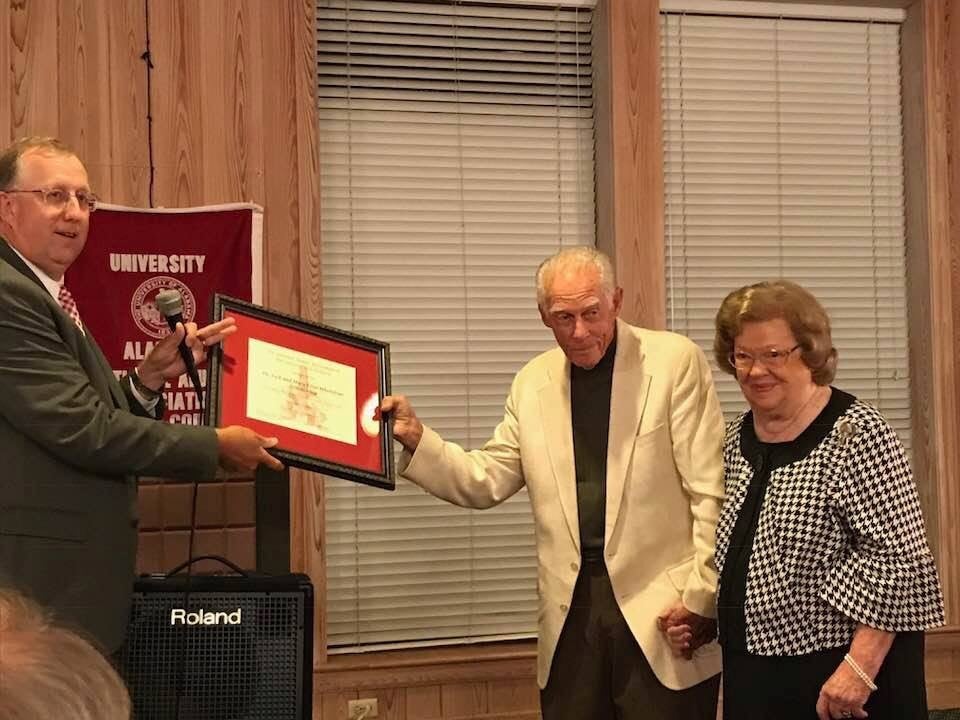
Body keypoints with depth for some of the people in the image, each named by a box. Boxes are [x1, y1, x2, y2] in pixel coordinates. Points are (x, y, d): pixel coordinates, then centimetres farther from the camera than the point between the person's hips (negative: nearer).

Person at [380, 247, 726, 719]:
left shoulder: (675, 362, -5)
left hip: (660, 608, -4)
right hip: (571, 607, 4)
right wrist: (415, 438, -4)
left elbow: (711, 491, -6)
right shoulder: (532, 383, 9)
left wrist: (701, 596, -9)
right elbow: (486, 481, 11)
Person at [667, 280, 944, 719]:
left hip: (837, 673, -7)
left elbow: (899, 559, -18)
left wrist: (861, 666, -22)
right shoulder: (738, 438, 8)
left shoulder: (856, 434, -14)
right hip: (751, 672, 7)